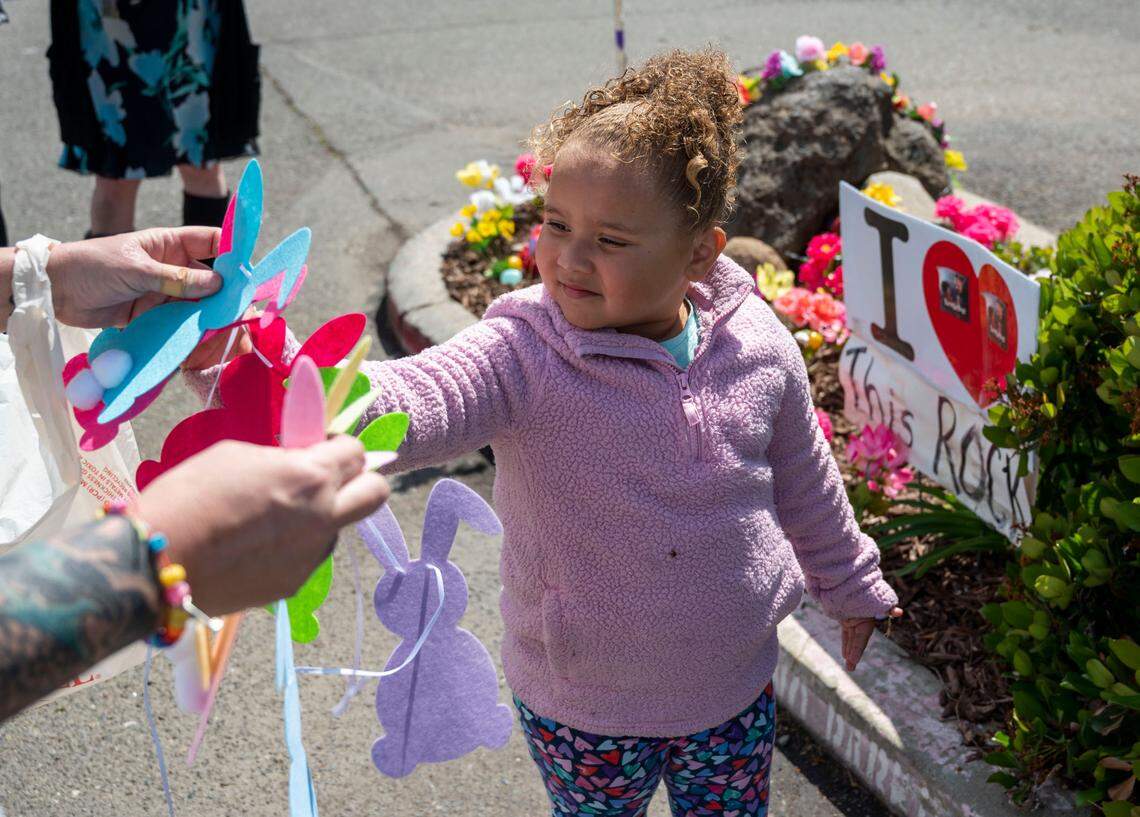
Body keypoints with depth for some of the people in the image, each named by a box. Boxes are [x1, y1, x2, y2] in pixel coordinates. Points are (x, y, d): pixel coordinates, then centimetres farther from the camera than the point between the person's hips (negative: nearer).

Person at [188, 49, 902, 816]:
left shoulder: (759, 345, -13)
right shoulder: (522, 357, -25)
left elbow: (804, 482, 4)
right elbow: (403, 403, -44)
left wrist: (850, 587, 19)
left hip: (735, 688, 3)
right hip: (584, 709, -2)